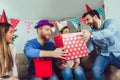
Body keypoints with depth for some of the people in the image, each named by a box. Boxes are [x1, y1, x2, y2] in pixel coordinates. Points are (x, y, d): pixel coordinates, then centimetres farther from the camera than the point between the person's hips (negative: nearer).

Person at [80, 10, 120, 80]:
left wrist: (91, 35, -42)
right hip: (103, 55, 2)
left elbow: (110, 31, -29)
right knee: (96, 70, -27)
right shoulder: (92, 31, 6)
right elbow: (89, 48, -1)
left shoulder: (110, 22, -5)